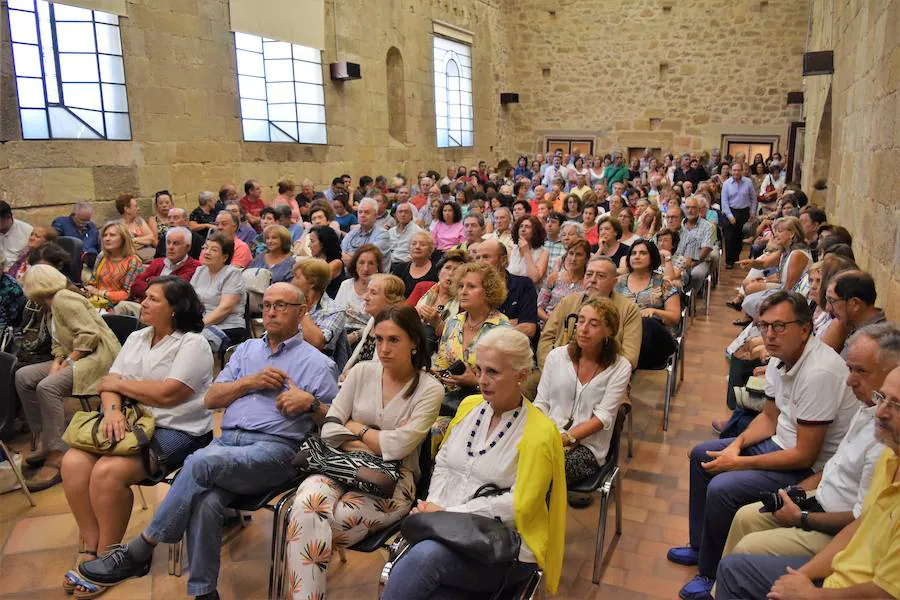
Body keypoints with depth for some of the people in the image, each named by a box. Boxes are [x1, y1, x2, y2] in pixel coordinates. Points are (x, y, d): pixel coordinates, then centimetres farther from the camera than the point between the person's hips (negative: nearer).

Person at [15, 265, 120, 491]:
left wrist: (69, 362, -16)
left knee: (47, 387, -28)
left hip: (98, 357, -10)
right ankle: (45, 440, 4)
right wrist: (57, 363, -1)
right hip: (74, 359, 10)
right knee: (24, 377, 2)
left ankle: (57, 458, -26)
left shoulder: (63, 299, -12)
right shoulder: (54, 304, 18)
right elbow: (60, 344, 19)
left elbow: (90, 334, -22)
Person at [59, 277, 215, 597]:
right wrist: (112, 408, -16)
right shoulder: (136, 338, 16)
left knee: (108, 472, -26)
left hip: (176, 431, -7)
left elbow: (166, 394, -20)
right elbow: (110, 383, 8)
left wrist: (119, 384, -6)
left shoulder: (192, 344, -10)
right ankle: (90, 548, -2)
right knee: (74, 462, -14)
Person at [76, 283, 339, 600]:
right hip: (226, 441, 4)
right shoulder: (246, 350, 25)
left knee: (201, 461, -31)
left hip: (273, 448, -4)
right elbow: (211, 399, 17)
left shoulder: (318, 363, 10)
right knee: (205, 502, -29)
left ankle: (138, 551, -16)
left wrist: (310, 402, -13)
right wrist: (251, 381, 2)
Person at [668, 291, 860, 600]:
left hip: (811, 468, -10)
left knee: (721, 489, -23)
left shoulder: (819, 373, -31)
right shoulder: (780, 358, -2)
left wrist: (739, 463, -19)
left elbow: (805, 455, -27)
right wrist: (738, 443, -7)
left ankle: (712, 574, 1)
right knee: (702, 455, 12)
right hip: (780, 442, 10)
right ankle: (700, 546, 25)